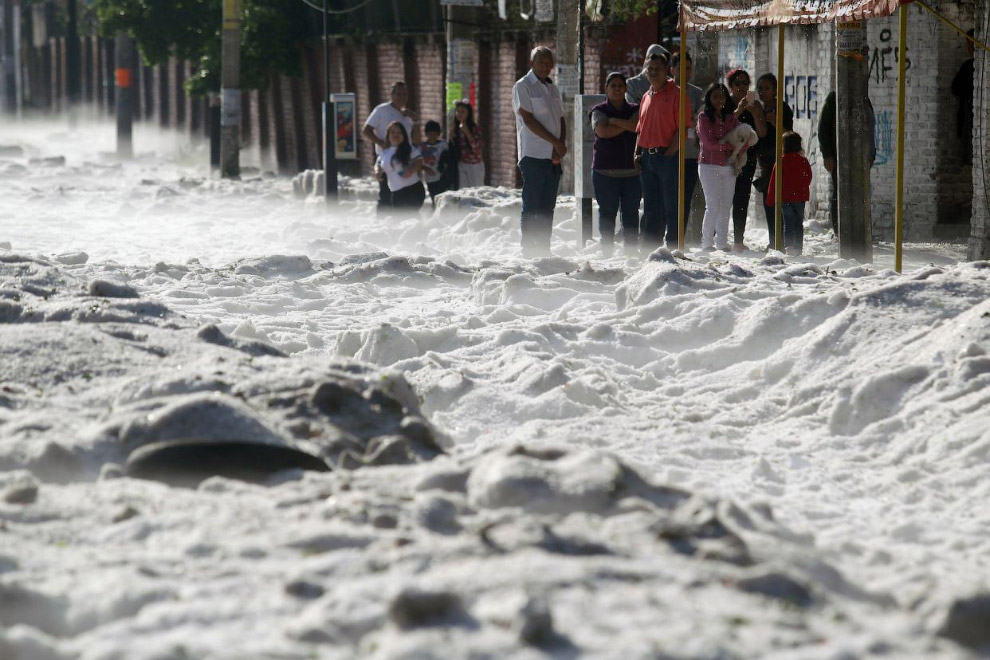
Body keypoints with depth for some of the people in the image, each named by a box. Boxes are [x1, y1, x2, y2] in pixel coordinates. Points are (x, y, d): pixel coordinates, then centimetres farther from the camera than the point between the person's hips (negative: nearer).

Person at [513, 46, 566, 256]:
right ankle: (528, 251, -5)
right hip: (533, 155, -7)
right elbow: (528, 120, -11)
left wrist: (560, 147, -3)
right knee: (531, 207, -6)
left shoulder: (552, 88, 17)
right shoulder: (523, 87, -3)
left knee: (547, 208, 7)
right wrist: (555, 142, -12)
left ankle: (544, 249, 10)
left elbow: (560, 120, 15)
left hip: (554, 157, 7)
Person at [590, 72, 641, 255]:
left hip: (632, 170, 2)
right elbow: (602, 131, -13)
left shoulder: (634, 110, 12)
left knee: (631, 211, 2)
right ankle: (607, 252, 3)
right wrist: (627, 125, -6)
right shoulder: (599, 110, 6)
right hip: (606, 170, -2)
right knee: (607, 212, -1)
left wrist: (614, 121, -7)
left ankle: (632, 251, 6)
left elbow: (638, 126, -9)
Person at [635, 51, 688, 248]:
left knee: (671, 207, -5)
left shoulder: (676, 94, -5)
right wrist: (638, 154, 10)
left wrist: (669, 153, -15)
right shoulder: (647, 97, 18)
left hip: (667, 156, -7)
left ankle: (673, 247, -3)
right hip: (647, 157, 7)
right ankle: (650, 248, 16)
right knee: (650, 207, 11)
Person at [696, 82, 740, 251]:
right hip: (709, 166, -5)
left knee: (726, 206, 3)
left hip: (728, 166, 5)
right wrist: (730, 146, -5)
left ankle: (722, 243, 9)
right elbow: (710, 143, -10)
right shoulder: (704, 117, -1)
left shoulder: (731, 117, 12)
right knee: (713, 206, -9)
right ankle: (707, 243, -2)